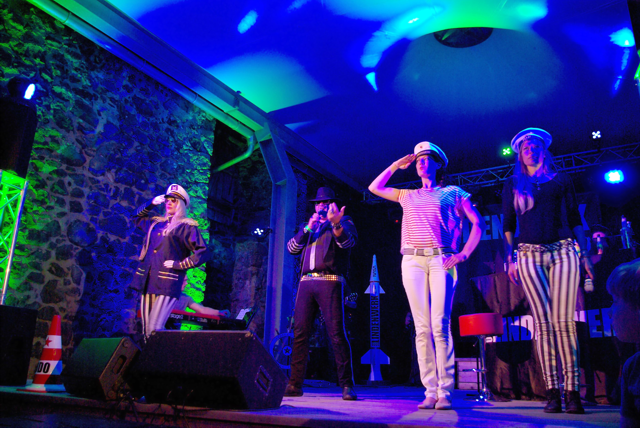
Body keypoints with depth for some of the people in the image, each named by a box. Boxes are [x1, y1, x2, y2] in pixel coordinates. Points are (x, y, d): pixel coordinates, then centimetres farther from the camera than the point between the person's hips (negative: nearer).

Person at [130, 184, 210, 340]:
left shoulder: (187, 226, 0)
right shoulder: (156, 223, 19)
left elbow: (203, 253, -8)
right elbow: (137, 218, 37)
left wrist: (179, 264, -11)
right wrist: (151, 204, 22)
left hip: (167, 284, -7)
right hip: (148, 282, 7)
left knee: (154, 330, -15)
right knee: (146, 330, 8)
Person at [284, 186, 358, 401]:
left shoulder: (344, 222, 13)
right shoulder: (307, 227, 27)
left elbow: (348, 241, -8)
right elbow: (291, 248, 15)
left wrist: (336, 224, -27)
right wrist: (307, 228, 2)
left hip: (330, 281, -4)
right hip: (306, 281, 5)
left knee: (337, 333, -9)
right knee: (300, 333, 1)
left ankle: (346, 385, -4)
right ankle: (294, 384, 7)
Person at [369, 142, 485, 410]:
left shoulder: (453, 193, 14)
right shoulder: (408, 196, 23)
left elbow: (478, 223, 9)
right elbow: (374, 188, 29)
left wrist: (464, 254, -2)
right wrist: (395, 166, 24)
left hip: (441, 260, -3)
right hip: (412, 260, 3)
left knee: (440, 326, -12)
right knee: (422, 328, -2)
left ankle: (445, 392, -7)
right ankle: (430, 392, 0)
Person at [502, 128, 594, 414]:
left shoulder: (561, 181, 15)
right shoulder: (513, 185, 14)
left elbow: (575, 219, 14)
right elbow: (508, 226, 11)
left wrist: (584, 254, 4)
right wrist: (509, 259, 2)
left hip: (563, 251, 0)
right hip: (529, 254, 0)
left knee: (564, 321, -8)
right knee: (544, 323, -4)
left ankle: (572, 390, -3)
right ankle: (552, 392, -1)